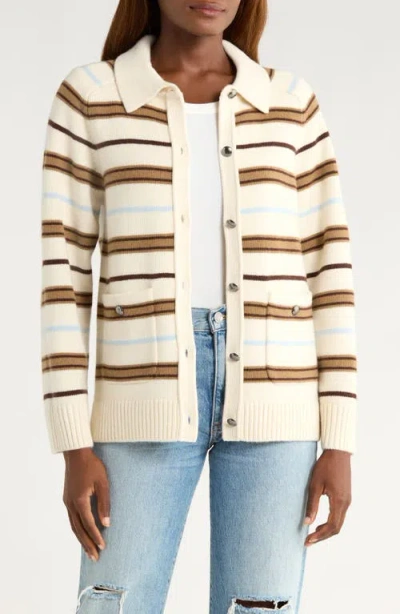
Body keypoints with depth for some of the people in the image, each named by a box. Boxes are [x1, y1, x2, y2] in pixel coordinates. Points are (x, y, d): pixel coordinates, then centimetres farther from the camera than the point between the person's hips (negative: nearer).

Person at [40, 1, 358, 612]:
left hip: (270, 402, 1)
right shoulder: (88, 97, 3)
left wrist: (340, 443, 1)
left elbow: (328, 268, 6)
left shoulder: (291, 103, 8)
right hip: (150, 402, -1)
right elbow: (63, 270, 0)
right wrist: (74, 447, -5)